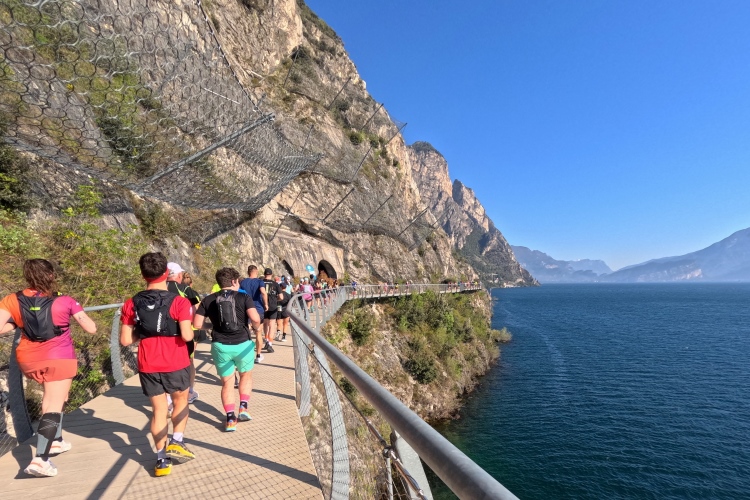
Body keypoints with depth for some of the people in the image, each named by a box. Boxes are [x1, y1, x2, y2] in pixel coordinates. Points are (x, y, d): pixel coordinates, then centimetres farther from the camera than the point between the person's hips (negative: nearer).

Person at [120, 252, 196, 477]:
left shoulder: (132, 304, -2)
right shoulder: (179, 302, -14)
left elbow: (125, 340, 0)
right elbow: (186, 336, -21)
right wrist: (191, 328, 0)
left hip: (148, 366, 3)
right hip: (176, 364, -2)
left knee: (158, 409, 15)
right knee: (181, 401, 23)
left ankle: (162, 459, 18)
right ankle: (176, 442, 15)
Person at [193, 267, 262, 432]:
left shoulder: (208, 300, 4)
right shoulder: (244, 297, -4)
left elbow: (197, 324, -1)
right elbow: (255, 318, -19)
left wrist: (213, 324, 17)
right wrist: (257, 332, 0)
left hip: (220, 346, 2)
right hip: (243, 344, -1)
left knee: (227, 382, 16)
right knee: (246, 375, 25)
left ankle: (230, 419, 13)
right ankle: (243, 408, 19)